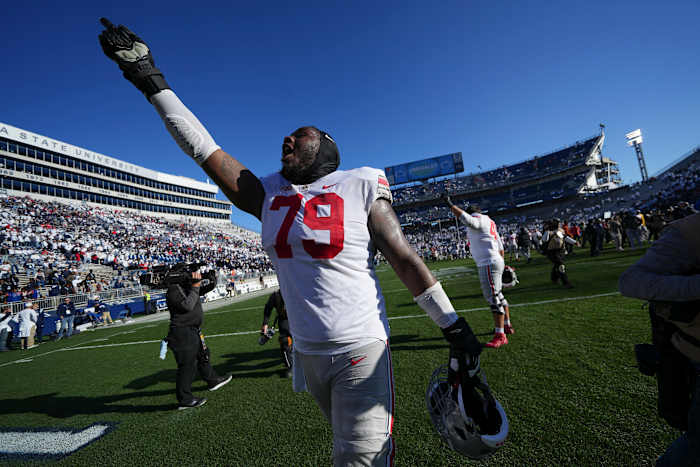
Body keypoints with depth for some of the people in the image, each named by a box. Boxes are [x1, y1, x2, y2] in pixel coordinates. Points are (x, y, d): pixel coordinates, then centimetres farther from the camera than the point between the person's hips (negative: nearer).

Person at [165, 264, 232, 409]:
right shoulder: (173, 290, -18)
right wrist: (195, 286, -24)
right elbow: (187, 306, -28)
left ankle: (213, 381, 40)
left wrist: (212, 284, 0)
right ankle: (184, 400, 12)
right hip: (183, 334, -10)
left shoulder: (186, 286, 9)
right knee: (187, 366, -2)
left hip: (193, 331, 10)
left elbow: (201, 291, 20)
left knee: (203, 356, 23)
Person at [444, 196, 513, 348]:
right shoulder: (489, 223, 21)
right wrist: (501, 263, 30)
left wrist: (450, 204, -30)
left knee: (494, 299, -8)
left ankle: (500, 336, -3)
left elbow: (466, 219, -34)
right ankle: (507, 326, 35)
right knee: (498, 296, 21)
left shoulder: (478, 220, -8)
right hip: (496, 262, 10)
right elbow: (500, 246, 25)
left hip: (488, 264, -10)